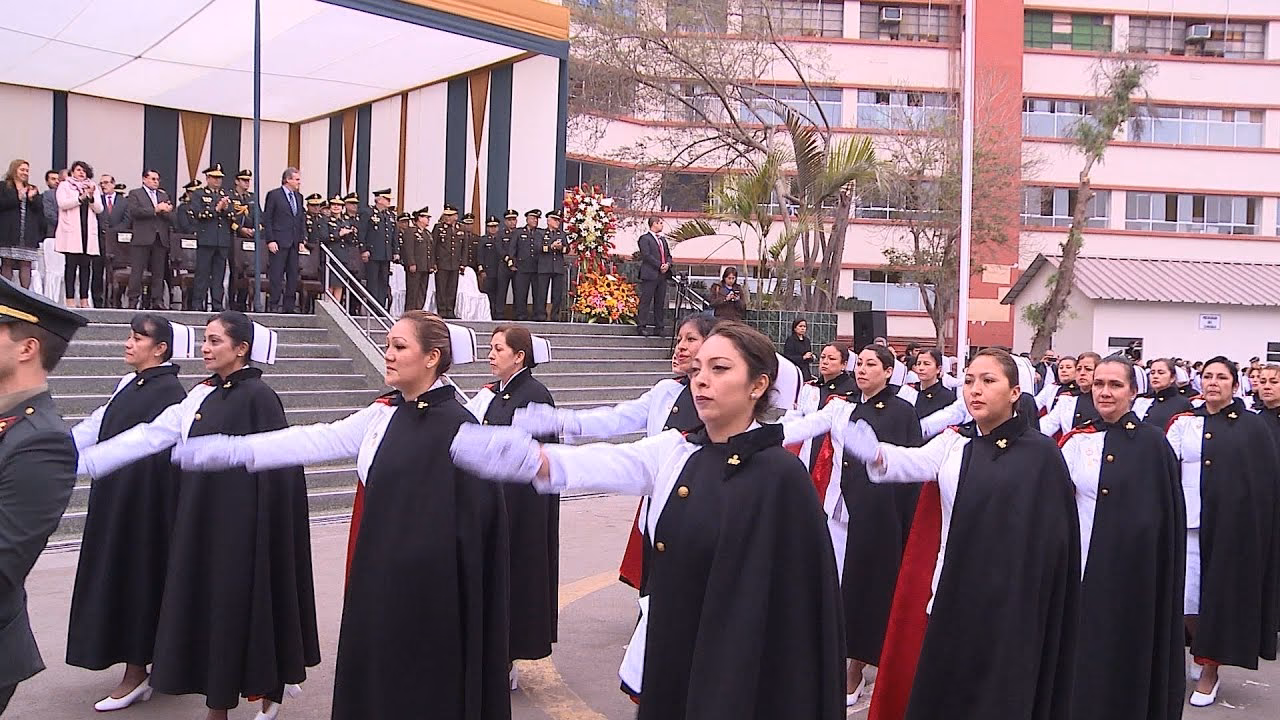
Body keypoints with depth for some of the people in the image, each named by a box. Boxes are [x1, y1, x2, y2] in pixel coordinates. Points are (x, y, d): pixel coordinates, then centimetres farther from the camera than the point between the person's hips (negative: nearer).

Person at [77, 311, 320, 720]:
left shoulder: (258, 397, -13)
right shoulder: (204, 395, 9)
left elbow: (276, 464, -15)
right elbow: (149, 436, 10)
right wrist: (84, 460, 8)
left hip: (240, 525, -7)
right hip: (204, 522, 7)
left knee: (239, 606, 2)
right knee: (210, 607, 11)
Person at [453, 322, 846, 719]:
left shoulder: (781, 476, -13)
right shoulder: (673, 451, 3)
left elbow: (801, 597, -14)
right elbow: (605, 464, -14)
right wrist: (533, 458, -33)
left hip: (740, 677, -5)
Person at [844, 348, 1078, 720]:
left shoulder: (1040, 453, -5)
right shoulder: (953, 442, 7)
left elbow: (1053, 535, -6)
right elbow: (916, 461, -13)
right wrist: (877, 455, -33)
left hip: (1010, 604, -4)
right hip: (952, 595, 4)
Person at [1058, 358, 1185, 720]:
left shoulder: (1153, 442, -4)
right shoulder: (1076, 440, 3)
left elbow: (1169, 513, -2)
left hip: (1136, 572, -2)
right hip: (1085, 567, 2)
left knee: (1128, 656, 8)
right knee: (1083, 659, 8)